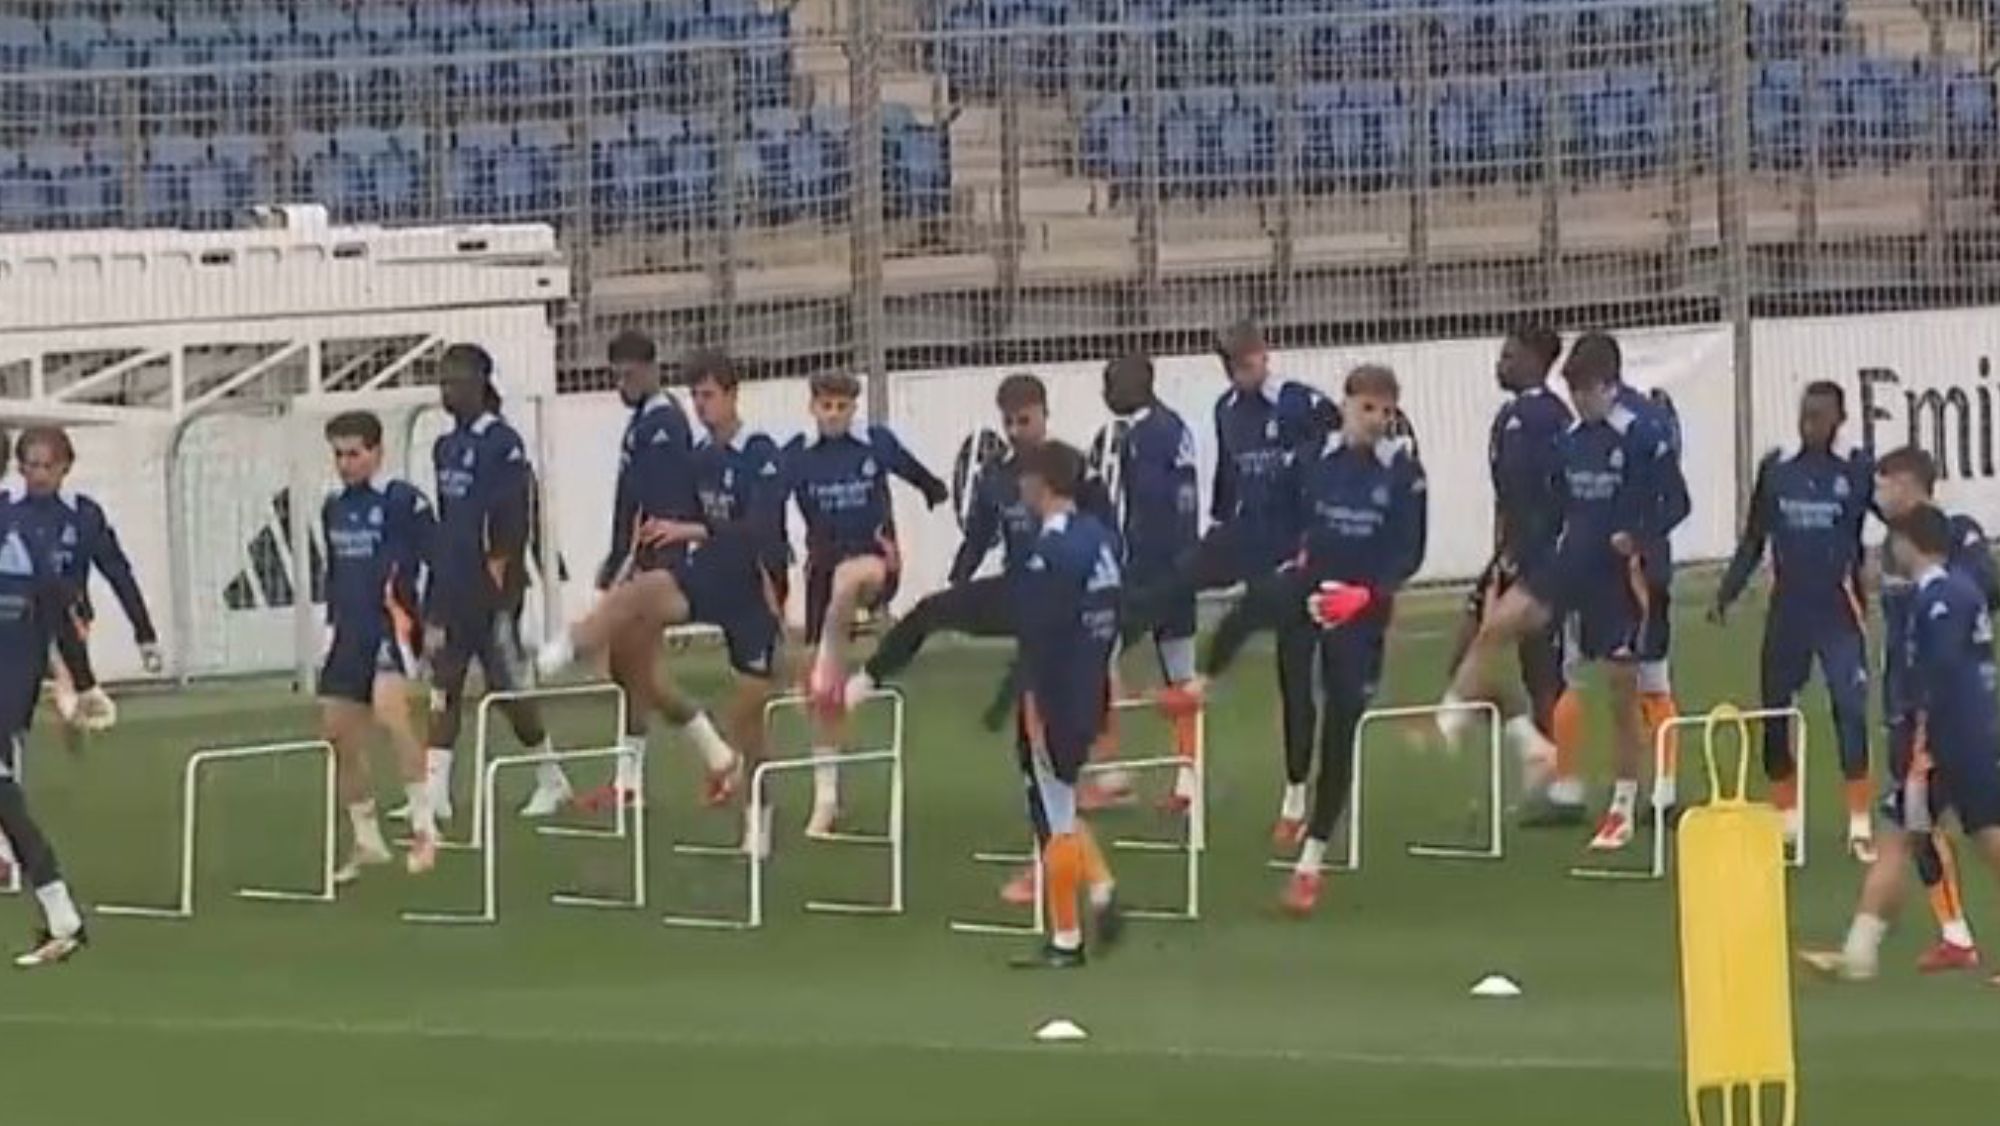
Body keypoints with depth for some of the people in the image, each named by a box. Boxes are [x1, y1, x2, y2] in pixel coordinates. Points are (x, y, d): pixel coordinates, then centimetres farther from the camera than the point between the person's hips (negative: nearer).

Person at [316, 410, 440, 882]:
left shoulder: (404, 500, -7)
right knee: (339, 731, 5)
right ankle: (367, 842, 19)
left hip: (394, 625, -8)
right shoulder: (333, 507, 14)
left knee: (389, 710, -28)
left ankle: (424, 827, -22)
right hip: (349, 631, 8)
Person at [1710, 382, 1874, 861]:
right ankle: (1787, 818, 19)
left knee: (1850, 712, -12)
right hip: (1788, 610, 4)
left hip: (1840, 611, -4)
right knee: (1773, 712, 5)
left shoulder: (1857, 471, -5)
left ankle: (1860, 824, -8)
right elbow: (1753, 539, 10)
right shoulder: (1776, 468, 3)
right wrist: (1726, 594, 4)